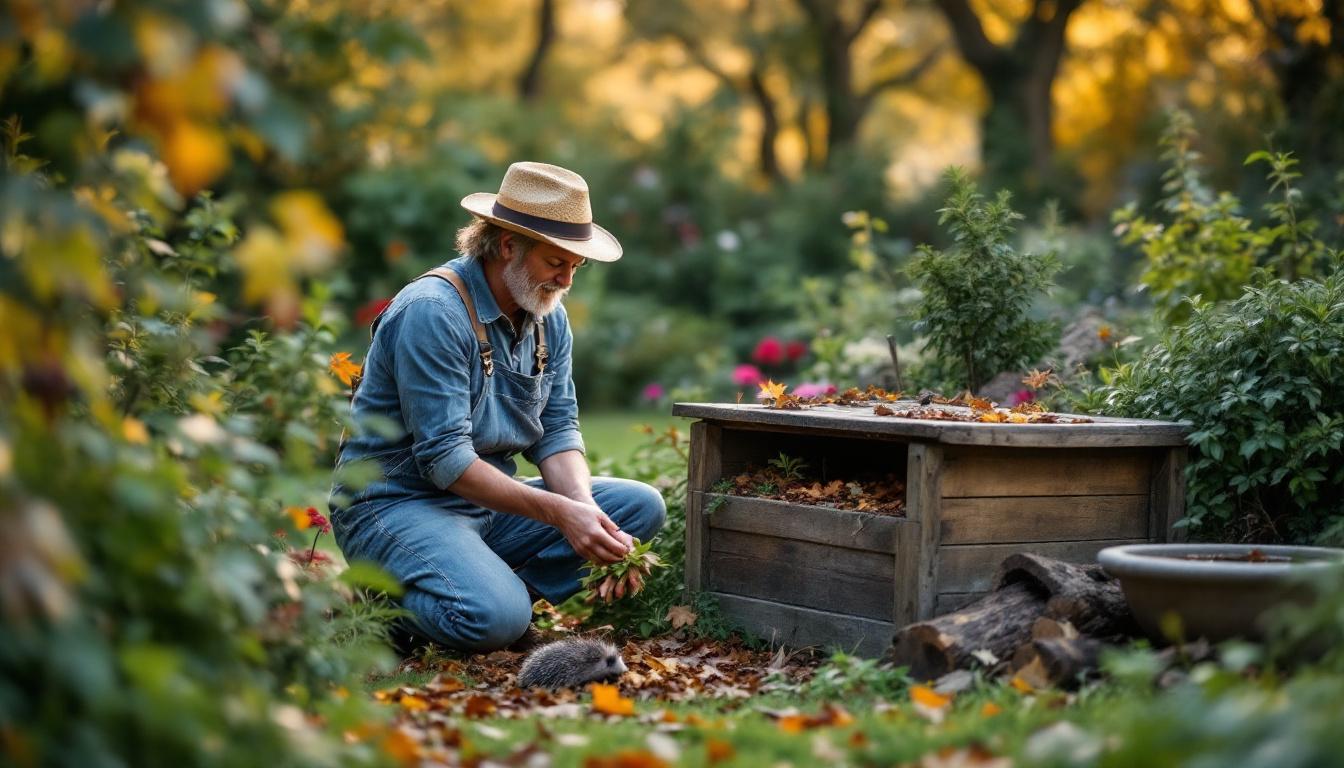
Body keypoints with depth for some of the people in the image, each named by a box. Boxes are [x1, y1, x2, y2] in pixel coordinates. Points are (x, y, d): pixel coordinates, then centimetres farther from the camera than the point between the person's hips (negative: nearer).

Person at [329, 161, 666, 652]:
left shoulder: (549, 317, 6)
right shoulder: (432, 312, -20)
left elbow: (557, 430, 3)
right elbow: (443, 458, -25)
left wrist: (586, 511, -18)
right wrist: (559, 512, -29)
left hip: (492, 502, 8)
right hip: (398, 504, -8)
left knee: (641, 506, -5)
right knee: (495, 620, -33)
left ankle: (497, 588, -11)